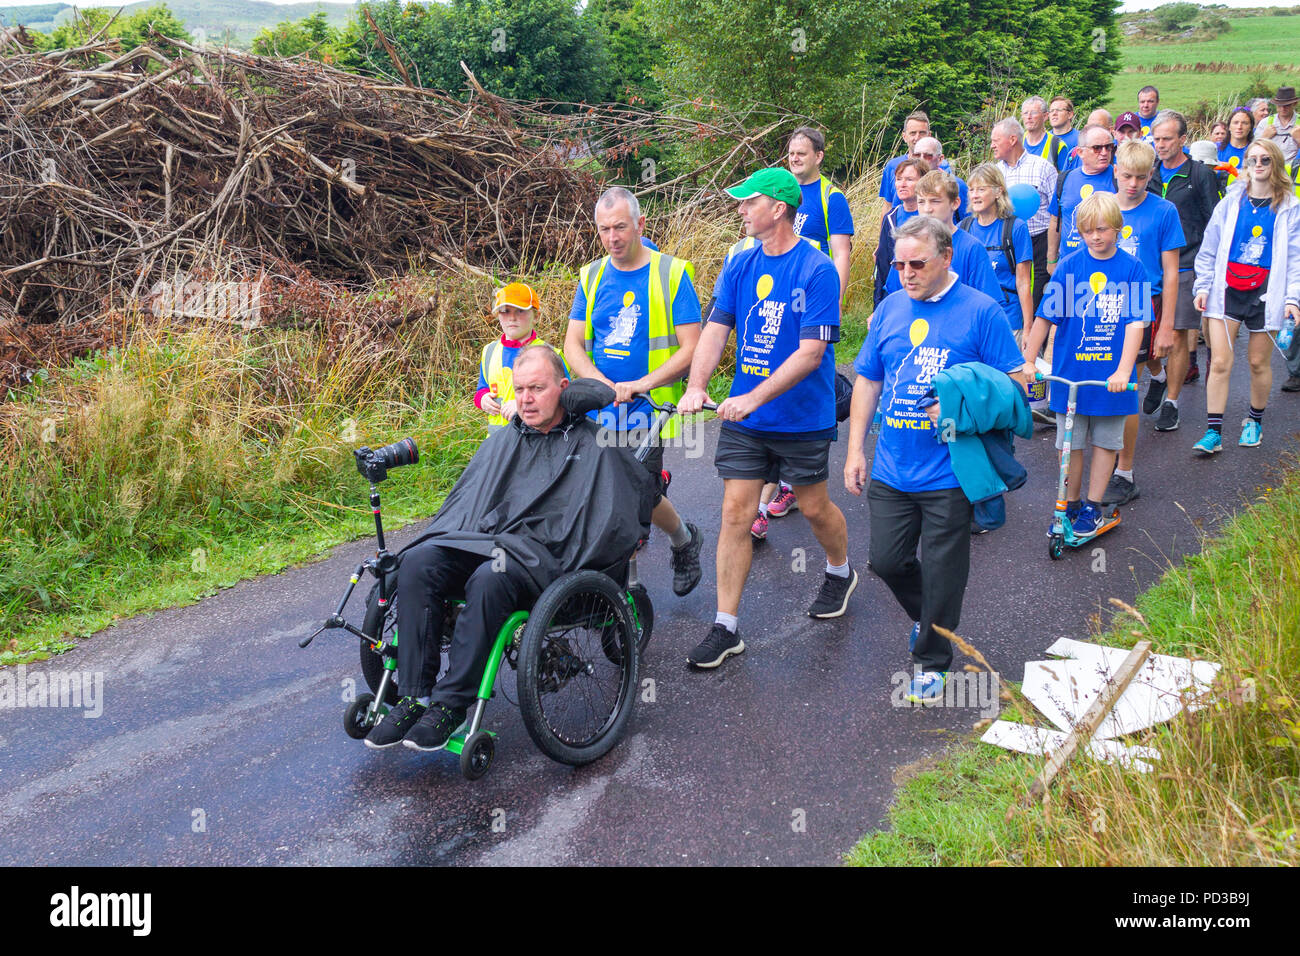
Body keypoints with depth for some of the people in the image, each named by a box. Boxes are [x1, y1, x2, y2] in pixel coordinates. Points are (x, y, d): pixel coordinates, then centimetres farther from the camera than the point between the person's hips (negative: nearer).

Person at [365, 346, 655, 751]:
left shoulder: (592, 444, 11)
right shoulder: (504, 439, 26)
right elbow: (465, 496, 28)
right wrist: (442, 538, 14)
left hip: (543, 554, -5)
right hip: (480, 540, 5)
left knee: (489, 577, -39)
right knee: (417, 562, -25)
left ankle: (451, 704, -30)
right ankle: (415, 697, -23)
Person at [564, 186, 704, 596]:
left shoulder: (671, 273, -4)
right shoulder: (591, 277, 8)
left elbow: (690, 348, -8)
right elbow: (573, 345, 5)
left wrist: (641, 384, -21)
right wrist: (605, 386, -14)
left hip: (648, 408, -4)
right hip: (599, 409, 4)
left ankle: (684, 539, 25)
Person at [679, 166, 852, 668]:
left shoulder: (817, 270, -14)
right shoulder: (739, 264, 3)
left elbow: (811, 352, -20)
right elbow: (716, 328, -1)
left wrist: (754, 397, -28)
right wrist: (696, 385, -18)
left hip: (802, 416, -4)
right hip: (743, 418, 4)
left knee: (813, 507, 12)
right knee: (736, 512, 1)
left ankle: (840, 572, 45)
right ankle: (725, 628, 8)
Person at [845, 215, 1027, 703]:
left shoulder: (981, 311, -5)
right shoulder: (890, 308, 8)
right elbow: (867, 382, 14)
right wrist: (855, 450, 9)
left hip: (950, 474, -4)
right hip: (892, 469, 4)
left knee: (942, 571, 4)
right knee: (886, 561, 10)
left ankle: (931, 661, 24)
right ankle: (926, 616, 40)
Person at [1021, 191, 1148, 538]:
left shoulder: (1132, 268, -3)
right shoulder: (1069, 266, -2)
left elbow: (1135, 323, -7)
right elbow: (1045, 316, -1)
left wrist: (1123, 369, -18)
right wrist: (1028, 360, -7)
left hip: (1111, 375, 0)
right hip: (1070, 371, 0)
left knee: (1105, 442, 9)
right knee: (1070, 443, 6)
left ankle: (1092, 506, 22)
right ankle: (1070, 505, 22)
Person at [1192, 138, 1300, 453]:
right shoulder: (1231, 202, 6)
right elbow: (1209, 248, 10)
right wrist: (1203, 286, 3)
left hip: (1265, 293, -1)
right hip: (1227, 290, 1)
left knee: (1259, 362, 9)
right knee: (1219, 362, -6)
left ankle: (1255, 420, 31)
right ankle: (1213, 432, -3)